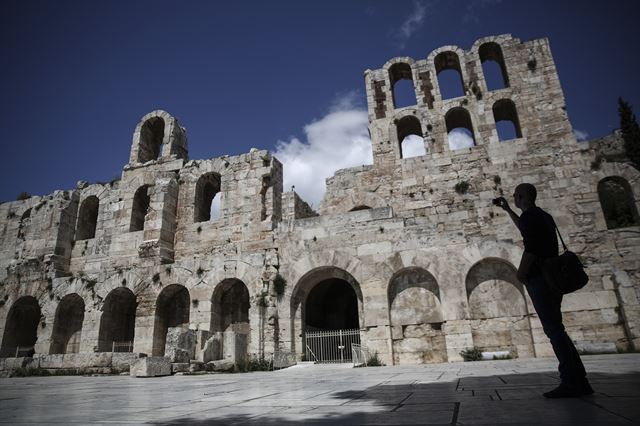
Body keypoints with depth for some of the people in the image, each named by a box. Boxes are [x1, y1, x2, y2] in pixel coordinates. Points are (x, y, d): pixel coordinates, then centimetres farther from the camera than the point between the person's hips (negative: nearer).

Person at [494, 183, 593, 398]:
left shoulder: (529, 215, -8)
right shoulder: (543, 216, 21)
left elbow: (530, 248, -19)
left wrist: (520, 275, -8)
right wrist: (507, 210, 44)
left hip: (539, 279, -9)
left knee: (553, 330, -10)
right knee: (555, 330, 10)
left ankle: (571, 382, -10)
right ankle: (579, 381, 10)